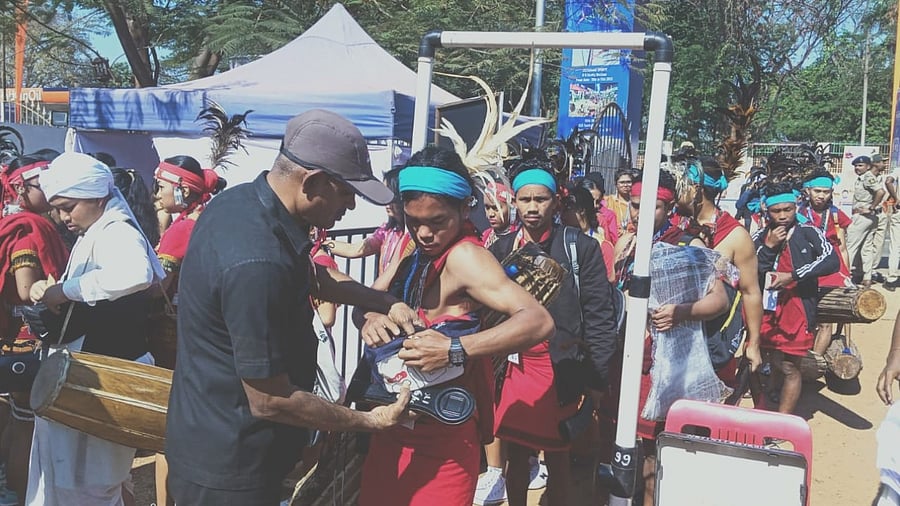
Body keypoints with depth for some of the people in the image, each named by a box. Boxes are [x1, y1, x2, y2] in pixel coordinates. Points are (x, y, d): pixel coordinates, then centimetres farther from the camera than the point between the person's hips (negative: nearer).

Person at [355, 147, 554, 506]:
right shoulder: (414, 249, 4)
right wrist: (369, 317, -15)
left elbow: (538, 320, -31)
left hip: (443, 435, -8)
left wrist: (455, 350, -38)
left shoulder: (464, 255, -21)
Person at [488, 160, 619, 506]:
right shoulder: (502, 248, 5)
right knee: (516, 455, 12)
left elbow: (599, 317, -4)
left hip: (561, 370, -3)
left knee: (557, 457, 9)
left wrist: (598, 379, -6)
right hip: (515, 367, 3)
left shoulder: (582, 247, -4)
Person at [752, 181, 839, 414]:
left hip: (797, 310, -3)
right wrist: (769, 246, -11)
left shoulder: (808, 233, -1)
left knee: (790, 368, 2)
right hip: (766, 310, 3)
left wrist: (792, 276, -17)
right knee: (772, 365, 10)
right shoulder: (760, 237, 7)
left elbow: (832, 261, -15)